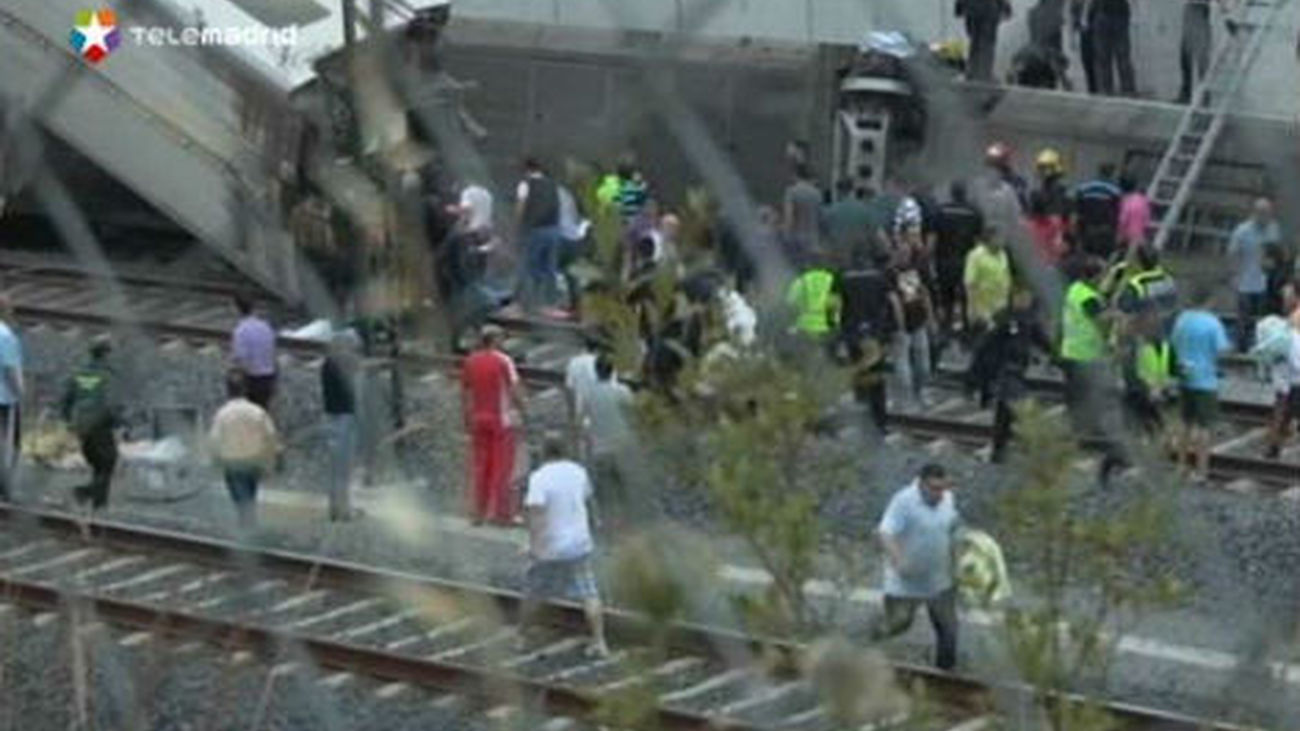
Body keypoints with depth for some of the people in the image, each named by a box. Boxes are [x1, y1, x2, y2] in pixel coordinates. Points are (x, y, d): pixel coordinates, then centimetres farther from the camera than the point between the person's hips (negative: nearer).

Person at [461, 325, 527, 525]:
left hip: (478, 419, 5)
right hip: (500, 419, -5)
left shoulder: (470, 362, 3)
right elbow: (514, 390, -14)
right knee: (502, 465, 1)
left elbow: (465, 393, 9)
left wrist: (467, 418, 17)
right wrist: (522, 411, -5)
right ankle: (501, 512, 3)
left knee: (480, 466, 11)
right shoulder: (503, 361, -11)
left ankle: (478, 512, 14)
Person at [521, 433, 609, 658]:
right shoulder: (578, 471, 1)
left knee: (533, 593, 15)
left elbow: (536, 512, -27)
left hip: (548, 548, -3)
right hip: (579, 544, 3)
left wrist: (534, 544, -28)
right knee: (589, 595, 4)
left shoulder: (539, 478, -17)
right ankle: (599, 642, -4)